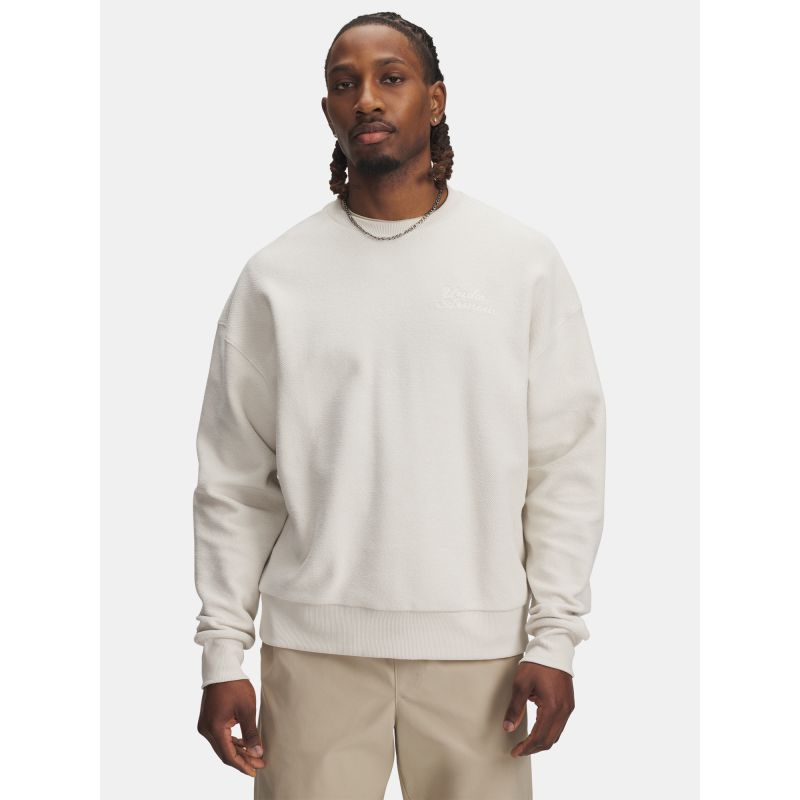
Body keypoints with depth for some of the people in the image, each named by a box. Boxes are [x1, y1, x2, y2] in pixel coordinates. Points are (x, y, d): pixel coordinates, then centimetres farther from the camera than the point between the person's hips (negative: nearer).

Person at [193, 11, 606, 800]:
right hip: (315, 645, 0)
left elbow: (567, 461, 2)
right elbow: (234, 483, 5)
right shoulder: (276, 275, 5)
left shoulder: (523, 260, 4)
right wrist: (222, 653, 0)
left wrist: (554, 638, -4)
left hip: (476, 644, 0)